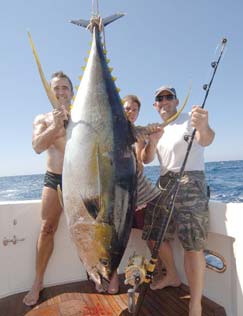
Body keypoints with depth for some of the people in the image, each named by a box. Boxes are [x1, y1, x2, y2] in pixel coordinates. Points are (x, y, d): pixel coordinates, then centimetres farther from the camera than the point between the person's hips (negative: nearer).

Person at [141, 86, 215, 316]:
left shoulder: (189, 119, -2)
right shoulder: (157, 129, 16)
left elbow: (205, 140, -24)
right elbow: (146, 159, 4)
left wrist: (204, 128, -48)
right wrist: (153, 141, -17)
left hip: (190, 182, -7)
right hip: (164, 184, 7)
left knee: (192, 244, -12)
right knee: (155, 234, 13)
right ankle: (172, 277, 36)